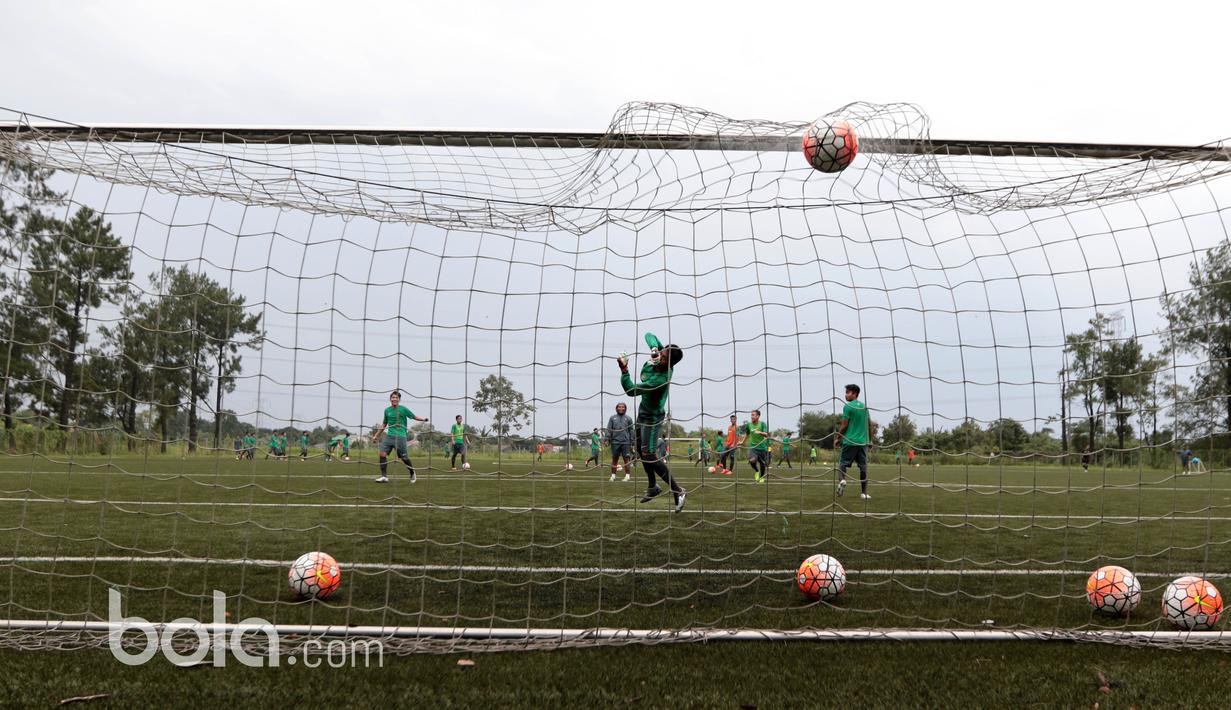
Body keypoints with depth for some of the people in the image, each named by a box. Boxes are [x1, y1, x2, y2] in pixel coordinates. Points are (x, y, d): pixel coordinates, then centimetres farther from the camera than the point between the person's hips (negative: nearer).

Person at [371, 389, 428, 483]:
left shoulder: (403, 409, -1)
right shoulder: (387, 410, 11)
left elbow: (414, 417, 5)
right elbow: (384, 425, 22)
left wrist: (423, 419, -11)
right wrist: (376, 436, 24)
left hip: (400, 437, -4)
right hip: (389, 436, 4)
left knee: (404, 458, 0)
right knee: (382, 454, -12)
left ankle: (412, 473, 26)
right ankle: (384, 477, -5)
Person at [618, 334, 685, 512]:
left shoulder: (660, 379, -36)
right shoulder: (660, 354, -15)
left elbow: (631, 390, -33)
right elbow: (649, 335, -1)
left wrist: (624, 370, -41)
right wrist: (654, 347, -23)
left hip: (652, 417, -9)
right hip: (644, 411, 9)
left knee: (649, 455, -14)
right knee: (641, 449, 18)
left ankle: (677, 490, -9)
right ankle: (653, 487, 33)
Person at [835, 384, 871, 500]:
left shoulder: (848, 407, -6)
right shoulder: (864, 407, 12)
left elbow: (844, 425, -8)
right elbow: (869, 424, 15)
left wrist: (838, 438, 4)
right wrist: (870, 440, 23)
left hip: (850, 441, -5)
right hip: (863, 441, 5)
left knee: (842, 463, 5)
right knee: (863, 466, 5)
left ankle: (842, 480, -22)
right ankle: (864, 493, 5)